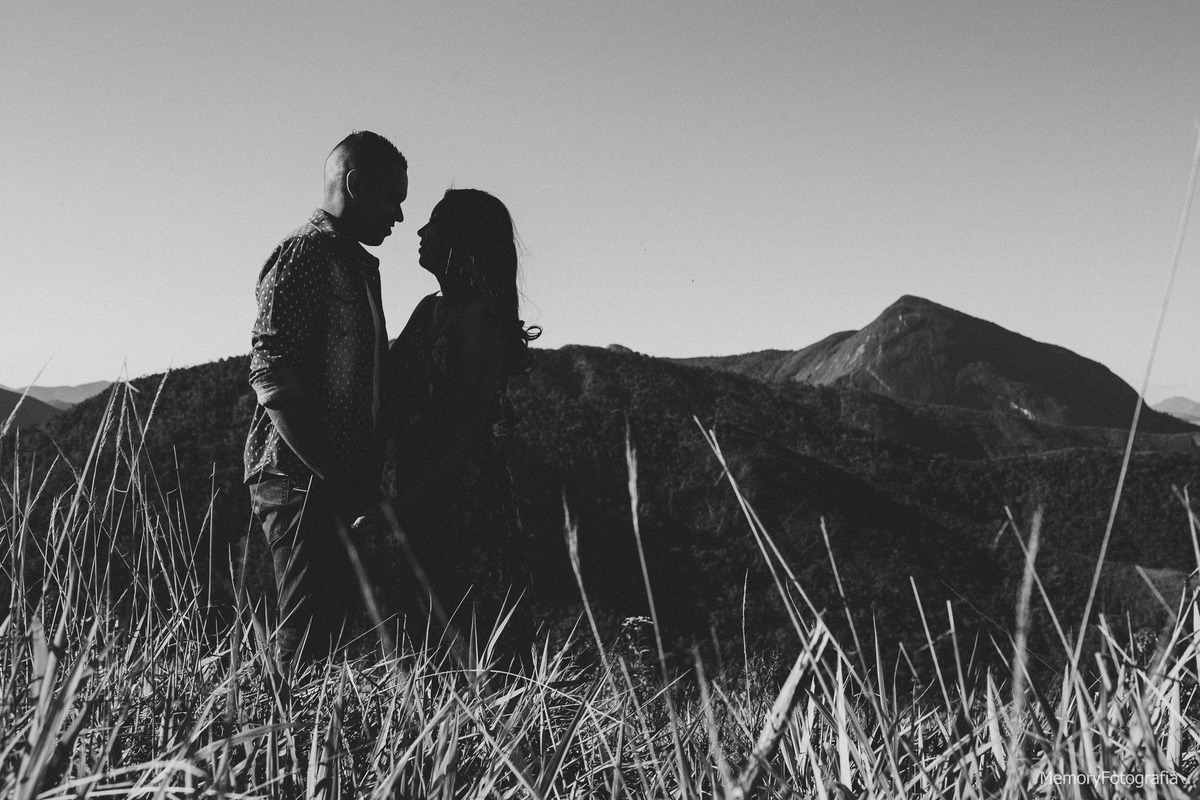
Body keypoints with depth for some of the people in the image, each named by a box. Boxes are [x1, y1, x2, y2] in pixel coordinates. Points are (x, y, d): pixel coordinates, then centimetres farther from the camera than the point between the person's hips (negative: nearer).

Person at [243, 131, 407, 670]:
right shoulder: (303, 255, -8)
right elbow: (272, 376, -18)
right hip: (303, 479, -9)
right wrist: (333, 476, -21)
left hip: (345, 484, 9)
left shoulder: (357, 264, 22)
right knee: (308, 645, -10)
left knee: (340, 628, 8)